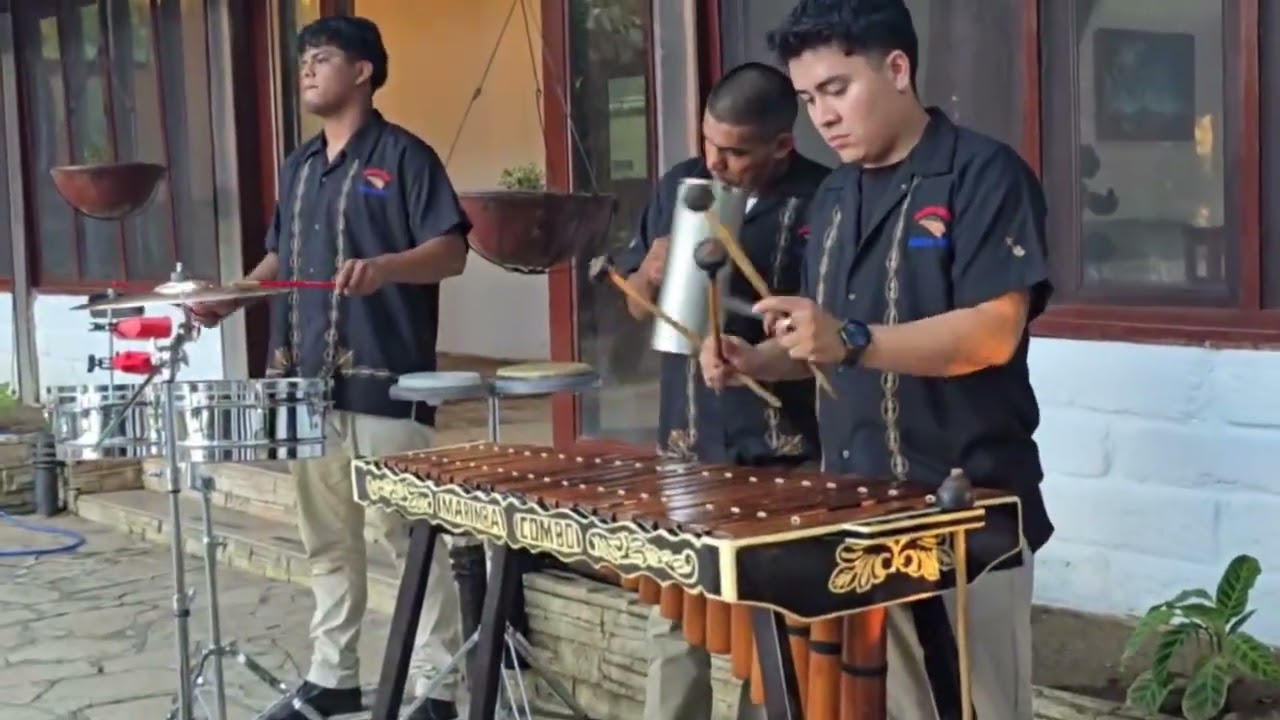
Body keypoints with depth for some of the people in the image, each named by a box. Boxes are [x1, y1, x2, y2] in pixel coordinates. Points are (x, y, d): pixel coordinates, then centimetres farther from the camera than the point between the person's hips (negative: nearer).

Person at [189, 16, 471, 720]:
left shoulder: (403, 156, -5)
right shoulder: (299, 166, 17)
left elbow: (452, 251, -12)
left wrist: (383, 267, -29)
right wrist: (232, 297, 8)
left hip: (385, 384, -7)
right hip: (309, 383, 7)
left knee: (409, 536, -1)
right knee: (326, 540, 14)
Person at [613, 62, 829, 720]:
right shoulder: (680, 186, 6)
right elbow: (637, 305, 13)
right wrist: (650, 276, -9)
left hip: (786, 455, -4)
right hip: (686, 447, 4)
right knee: (673, 618, 10)